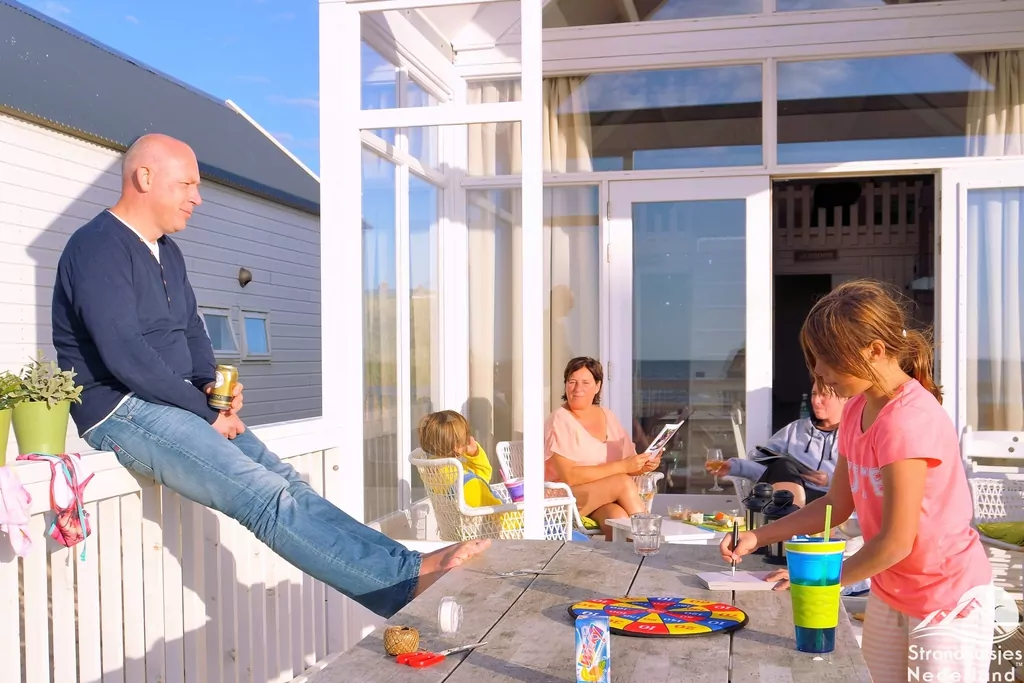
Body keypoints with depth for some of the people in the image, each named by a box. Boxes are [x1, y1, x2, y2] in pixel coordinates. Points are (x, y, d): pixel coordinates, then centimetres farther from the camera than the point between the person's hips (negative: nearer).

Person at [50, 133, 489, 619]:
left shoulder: (166, 251, 18)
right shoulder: (98, 248, -11)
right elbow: (123, 354, -20)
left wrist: (211, 386, 0)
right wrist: (205, 411, -14)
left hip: (177, 405, 9)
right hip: (124, 412, -8)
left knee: (285, 482, -12)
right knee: (265, 497, -24)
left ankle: (406, 567, -21)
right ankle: (406, 581, -33)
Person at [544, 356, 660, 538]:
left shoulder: (607, 416, 9)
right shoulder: (560, 420, -9)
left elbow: (628, 461, 12)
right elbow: (569, 476, -20)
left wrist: (644, 466, -12)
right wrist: (623, 466, -21)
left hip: (605, 498, 4)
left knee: (619, 518, -31)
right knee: (623, 482, -26)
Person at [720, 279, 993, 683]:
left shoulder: (909, 420, -27)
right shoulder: (856, 410, -1)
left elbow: (896, 542, -24)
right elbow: (837, 505, 7)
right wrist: (758, 537, -1)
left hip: (947, 600, -7)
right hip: (888, 593, 7)